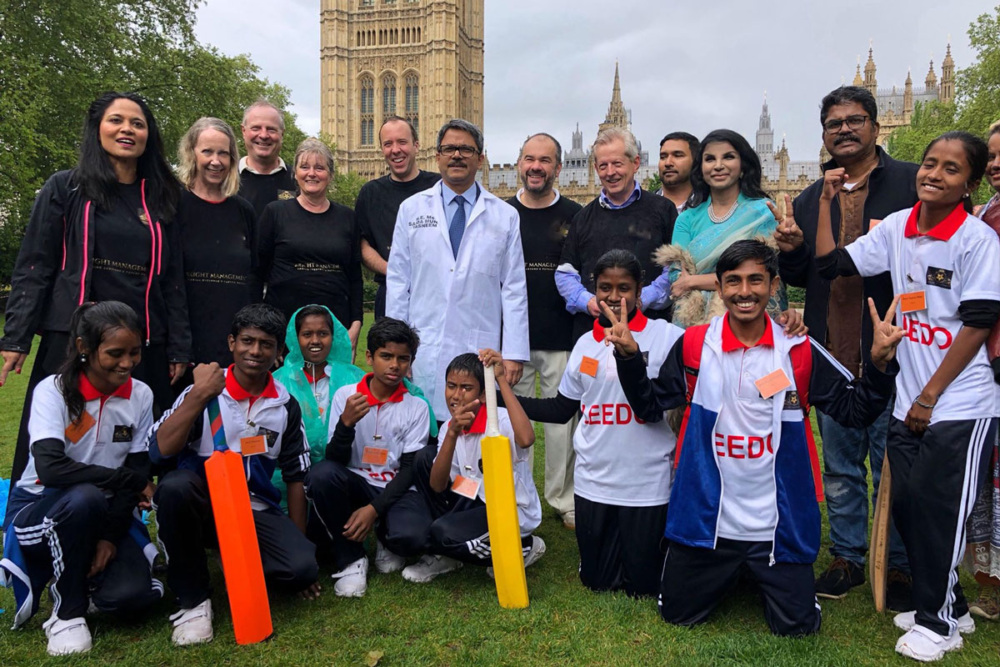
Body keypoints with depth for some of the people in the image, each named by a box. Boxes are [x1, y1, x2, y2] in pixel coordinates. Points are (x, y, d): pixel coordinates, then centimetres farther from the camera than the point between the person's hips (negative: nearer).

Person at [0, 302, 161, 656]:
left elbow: (138, 472, -4)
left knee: (131, 594, -24)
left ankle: (76, 576, 13)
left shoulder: (141, 395, -5)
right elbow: (50, 468, -30)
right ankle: (67, 612, -14)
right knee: (85, 498, -38)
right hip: (38, 508, -2)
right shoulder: (53, 391, -16)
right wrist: (126, 479, -23)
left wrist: (110, 536, -14)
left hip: (101, 513, 3)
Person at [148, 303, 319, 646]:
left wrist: (299, 544, 5)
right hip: (203, 504, -1)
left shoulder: (286, 405, 2)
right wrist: (198, 396, -26)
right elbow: (159, 451, -19)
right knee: (175, 485, -35)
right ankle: (193, 599, -15)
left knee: (302, 567, -25)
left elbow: (295, 476, 7)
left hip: (257, 511, 1)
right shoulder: (203, 391, -6)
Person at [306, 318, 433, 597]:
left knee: (411, 536, -33)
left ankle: (386, 540, 8)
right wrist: (346, 423, -26)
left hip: (395, 490, -1)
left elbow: (410, 469, -5)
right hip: (355, 484, 1)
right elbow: (335, 460, -7)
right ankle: (351, 558, -11)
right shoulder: (345, 395, -2)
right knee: (322, 473, -33)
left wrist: (374, 509, -18)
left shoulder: (417, 407, -2)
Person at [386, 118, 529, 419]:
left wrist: (514, 353, -1)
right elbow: (397, 281, 7)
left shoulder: (505, 216, 7)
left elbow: (514, 288, 4)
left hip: (481, 350, 0)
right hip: (423, 350, 1)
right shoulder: (411, 209, 9)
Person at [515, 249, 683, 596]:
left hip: (649, 485, -4)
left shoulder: (667, 337, -8)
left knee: (643, 586, 10)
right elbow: (561, 408, 12)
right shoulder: (585, 343, 7)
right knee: (597, 581, 17)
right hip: (593, 483, 4)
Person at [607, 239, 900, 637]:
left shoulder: (799, 351, -7)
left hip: (778, 523, 0)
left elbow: (855, 410, -2)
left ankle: (763, 576, 37)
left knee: (797, 626, 6)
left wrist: (880, 362, -18)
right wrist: (629, 355, -15)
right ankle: (728, 574, 43)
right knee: (677, 614, 14)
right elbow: (649, 407, -1)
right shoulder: (694, 344, -7)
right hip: (705, 517, 1)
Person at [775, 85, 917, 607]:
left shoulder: (913, 183, -1)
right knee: (840, 466, 15)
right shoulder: (811, 199, 14)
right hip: (831, 356, 5)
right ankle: (847, 557, 30)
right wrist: (790, 251, -3)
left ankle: (899, 566, 24)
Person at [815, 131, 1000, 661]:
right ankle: (947, 606, 30)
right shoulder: (897, 227, 5)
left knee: (934, 505, -3)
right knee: (906, 504, 9)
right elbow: (831, 264, 8)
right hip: (908, 401, 5)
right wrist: (826, 201, 4)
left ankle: (938, 621, 18)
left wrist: (930, 396, -11)